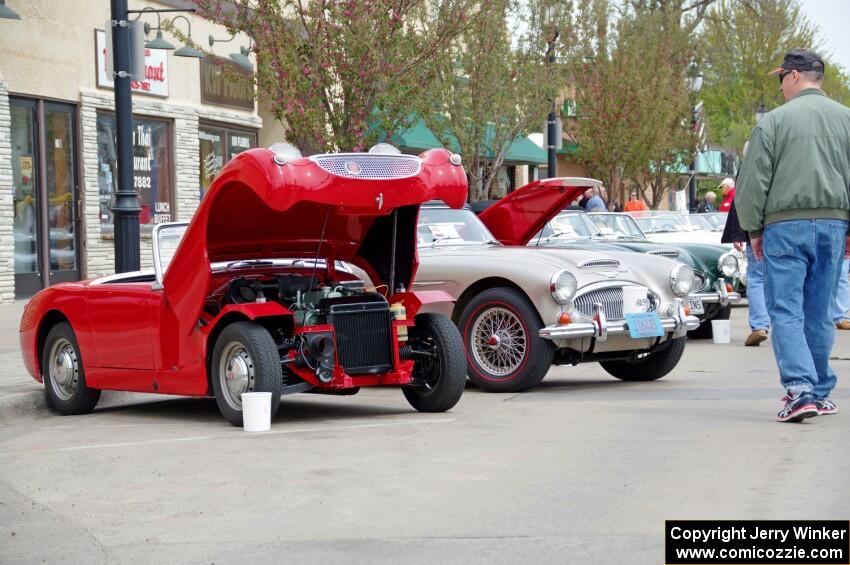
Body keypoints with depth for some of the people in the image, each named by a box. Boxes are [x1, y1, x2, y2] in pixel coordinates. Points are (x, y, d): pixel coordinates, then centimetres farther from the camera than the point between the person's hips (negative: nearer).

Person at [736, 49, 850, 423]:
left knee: (786, 311, -4)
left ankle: (800, 390, -17)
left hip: (785, 225, -4)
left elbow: (753, 181, -4)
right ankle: (820, 392, 16)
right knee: (820, 314, 10)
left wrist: (753, 228, 7)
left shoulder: (774, 121, -4)